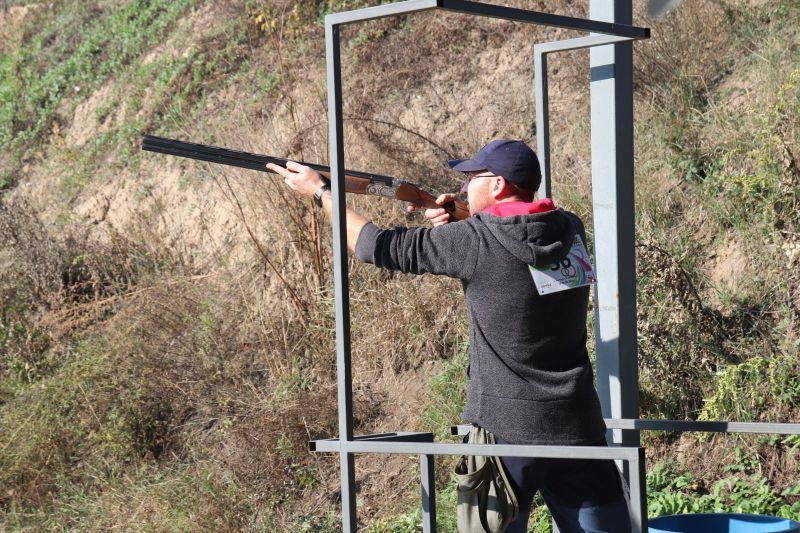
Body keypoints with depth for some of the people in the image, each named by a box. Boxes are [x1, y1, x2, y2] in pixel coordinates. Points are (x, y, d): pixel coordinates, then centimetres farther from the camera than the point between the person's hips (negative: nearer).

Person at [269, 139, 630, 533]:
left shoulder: (476, 240, -12)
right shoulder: (570, 230, 3)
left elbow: (379, 246, -2)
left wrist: (319, 191, 11)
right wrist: (459, 224, 10)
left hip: (504, 428, -4)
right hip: (577, 426, 4)